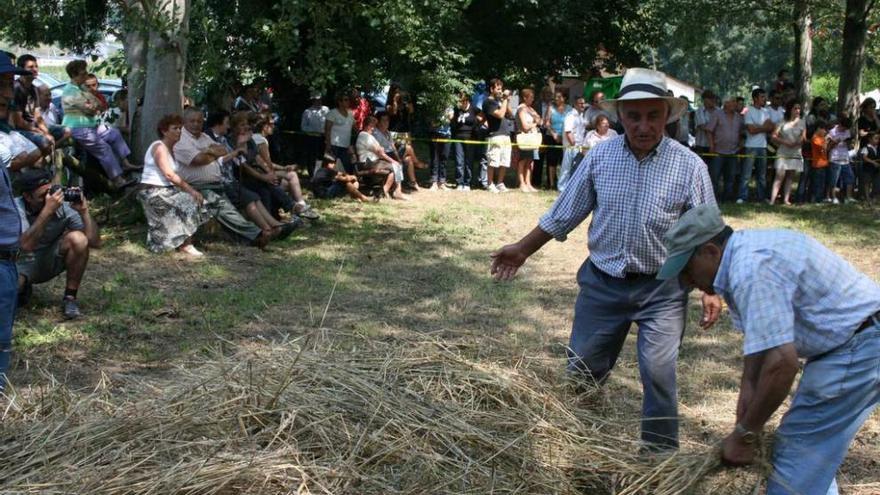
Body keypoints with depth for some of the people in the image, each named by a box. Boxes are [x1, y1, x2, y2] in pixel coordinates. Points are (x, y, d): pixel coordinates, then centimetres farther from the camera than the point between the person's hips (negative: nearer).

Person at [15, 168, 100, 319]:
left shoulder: (63, 207, -18)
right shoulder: (16, 208, -24)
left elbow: (95, 242, -21)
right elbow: (25, 245, -40)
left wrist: (84, 211, -32)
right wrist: (47, 210, -44)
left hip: (50, 260, 2)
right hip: (20, 263, -2)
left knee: (78, 239, -27)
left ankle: (70, 298, -11)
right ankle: (23, 287, 7)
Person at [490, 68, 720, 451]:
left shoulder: (689, 166, -10)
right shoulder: (600, 156, -4)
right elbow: (564, 213, 6)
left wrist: (711, 289, -12)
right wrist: (523, 249, 10)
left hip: (662, 289, -2)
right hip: (603, 283, 3)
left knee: (658, 374, -10)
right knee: (582, 371, 11)